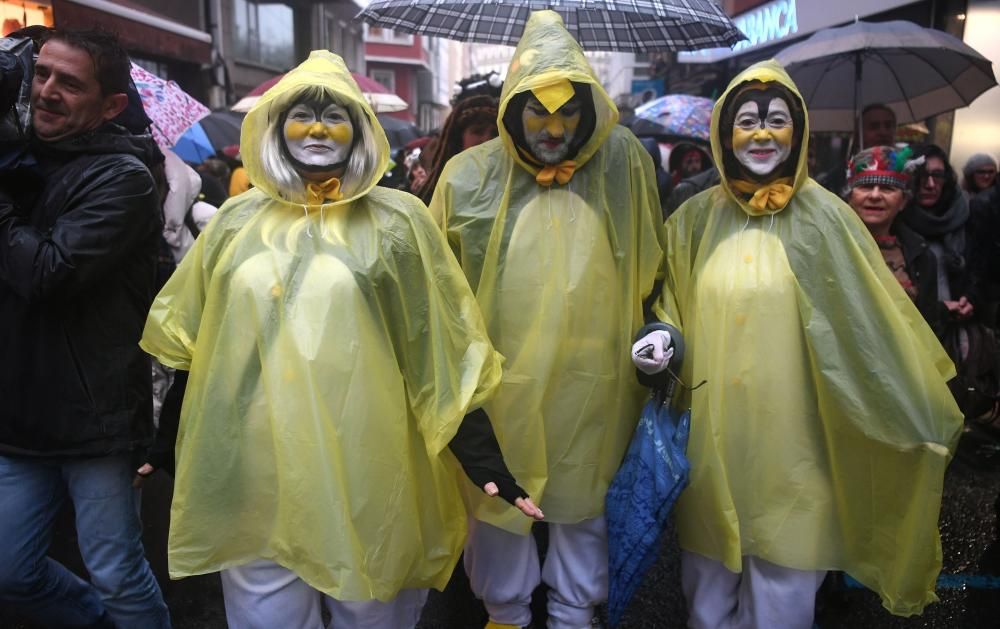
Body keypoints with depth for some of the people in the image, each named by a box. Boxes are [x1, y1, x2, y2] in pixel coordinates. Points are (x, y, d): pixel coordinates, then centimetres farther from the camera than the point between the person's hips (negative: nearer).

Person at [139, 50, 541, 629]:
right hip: (251, 473, 3)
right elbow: (186, 342, 14)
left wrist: (482, 455, -10)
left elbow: (444, 352, -4)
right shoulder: (237, 220, 7)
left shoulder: (398, 221, -2)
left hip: (363, 472, -2)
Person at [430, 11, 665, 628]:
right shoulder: (472, 175, -8)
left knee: (583, 500, 18)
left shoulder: (624, 162, -6)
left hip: (592, 379, 1)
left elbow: (648, 271, 6)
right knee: (499, 497, 16)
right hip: (502, 377, 0)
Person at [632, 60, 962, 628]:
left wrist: (926, 417, -4)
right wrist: (663, 336, -8)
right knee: (710, 570, 17)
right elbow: (673, 305, 14)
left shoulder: (823, 215, -6)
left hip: (788, 435, -2)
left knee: (783, 583, 11)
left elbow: (874, 317, -4)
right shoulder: (698, 217, 3)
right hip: (712, 431, 3)